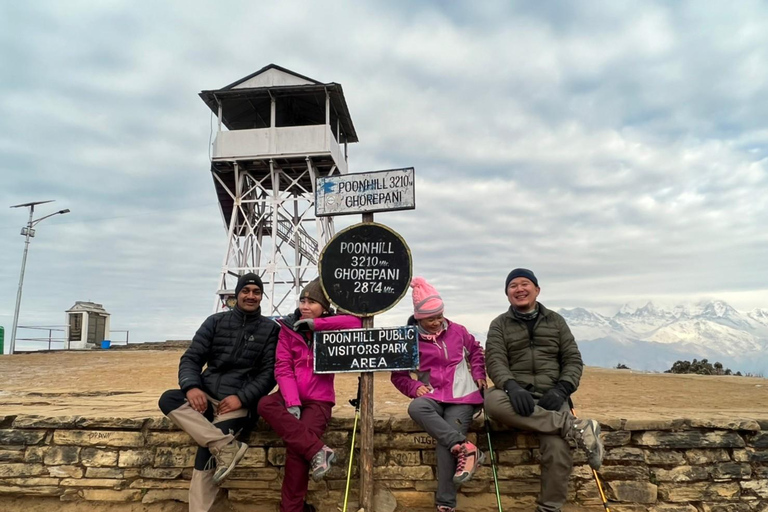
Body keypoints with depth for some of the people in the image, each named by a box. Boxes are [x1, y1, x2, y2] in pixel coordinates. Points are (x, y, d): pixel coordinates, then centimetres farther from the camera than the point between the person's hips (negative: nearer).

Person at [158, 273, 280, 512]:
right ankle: (226, 446, -30)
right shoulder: (216, 321, 9)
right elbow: (191, 358, 4)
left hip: (240, 402, -4)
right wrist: (191, 387, -16)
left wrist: (242, 397, -18)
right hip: (206, 395, 4)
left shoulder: (270, 329, 2)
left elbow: (269, 373, -3)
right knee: (168, 399, -25)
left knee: (206, 453, -24)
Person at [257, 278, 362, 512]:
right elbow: (282, 368, -4)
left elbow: (357, 322, -20)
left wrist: (317, 324, -19)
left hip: (318, 399, -3)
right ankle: (317, 450, -29)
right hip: (290, 396, 3)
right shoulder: (289, 327, 4)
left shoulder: (331, 328, 1)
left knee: (296, 447, -23)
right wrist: (292, 403, -18)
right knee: (265, 405, -28)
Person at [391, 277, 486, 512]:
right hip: (434, 396, 1)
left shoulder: (457, 331, 5)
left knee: (446, 443, -21)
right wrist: (415, 387, -12)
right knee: (416, 408, -35)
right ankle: (466, 447, -35)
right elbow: (398, 375, 7)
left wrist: (479, 374, 9)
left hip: (462, 395, 0)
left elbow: (476, 351, 24)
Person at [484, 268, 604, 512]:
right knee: (492, 400, -36)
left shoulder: (555, 321, 15)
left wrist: (562, 389, -10)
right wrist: (511, 386, -24)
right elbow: (495, 361, -3)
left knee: (557, 450, -28)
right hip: (517, 396, 0)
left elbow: (573, 360, 10)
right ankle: (575, 427, -31)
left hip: (550, 397, 0)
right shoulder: (499, 325, 11)